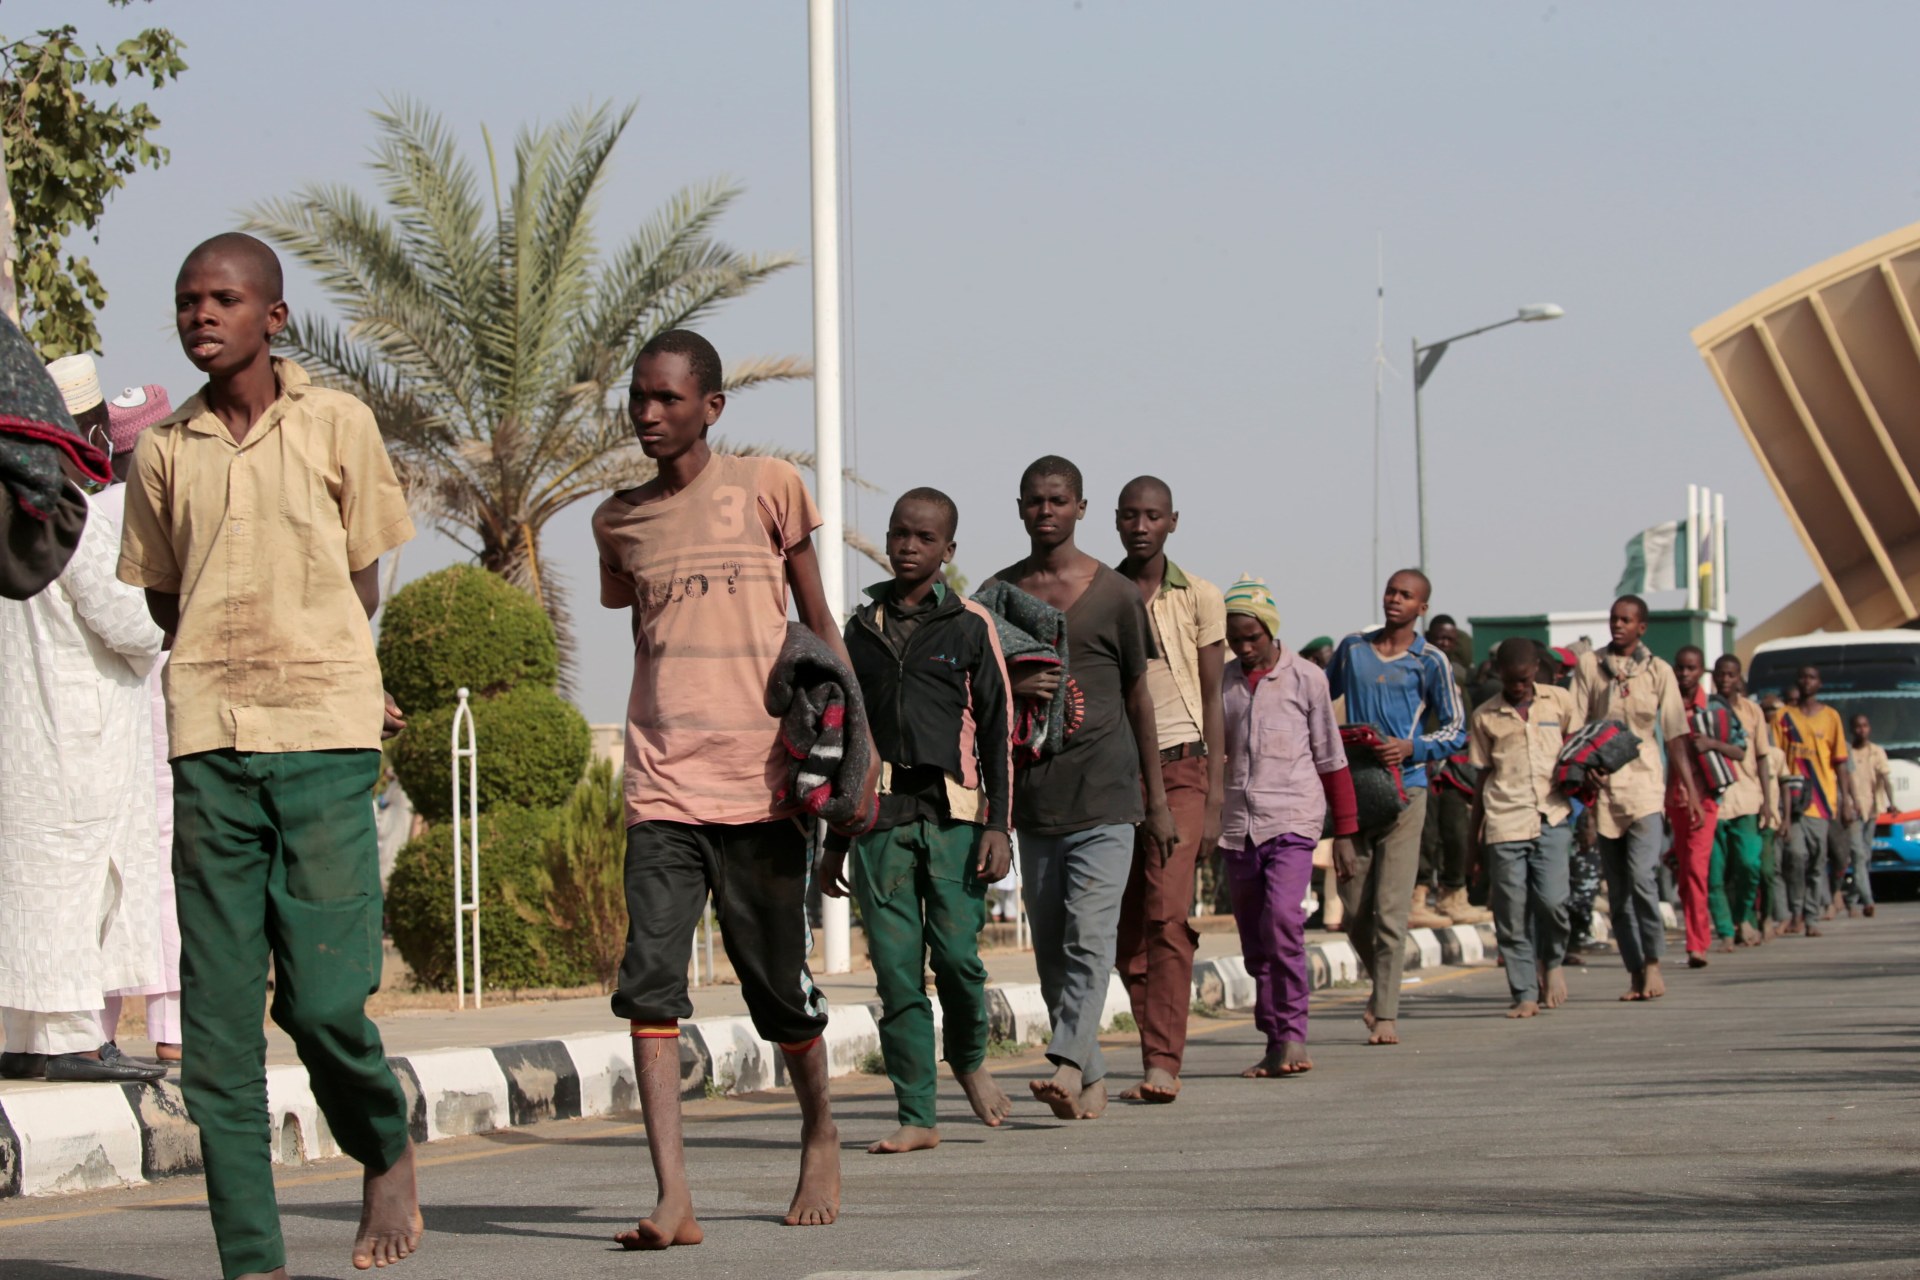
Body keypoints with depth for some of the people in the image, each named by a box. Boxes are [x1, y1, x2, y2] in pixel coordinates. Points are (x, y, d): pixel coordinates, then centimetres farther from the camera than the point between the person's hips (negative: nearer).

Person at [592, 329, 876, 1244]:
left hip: (760, 781, -2)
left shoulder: (765, 488, 3)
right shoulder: (618, 521, 12)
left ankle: (820, 1136, 33)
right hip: (661, 789, 2)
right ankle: (672, 1200, -18)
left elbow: (820, 627, 8)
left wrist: (854, 741, -1)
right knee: (649, 980, -14)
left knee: (780, 988, 6)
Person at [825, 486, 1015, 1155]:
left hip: (953, 815, -2)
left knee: (956, 953, -11)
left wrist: (998, 825, -4)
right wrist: (835, 839, 18)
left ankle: (970, 1059, 19)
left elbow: (997, 730, 5)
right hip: (880, 818, 2)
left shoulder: (969, 625, 6)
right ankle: (917, 1116, 0)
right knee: (896, 969, -4)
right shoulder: (862, 628, 15)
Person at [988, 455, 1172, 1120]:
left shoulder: (1114, 593, 3)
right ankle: (1092, 1078, 14)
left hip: (1104, 791, -3)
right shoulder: (998, 593, 10)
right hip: (1033, 793, 3)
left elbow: (1138, 696, 9)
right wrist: (1010, 686, -11)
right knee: (1050, 946, 5)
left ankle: (1067, 1063, -25)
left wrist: (1157, 798, 9)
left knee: (1089, 935, -16)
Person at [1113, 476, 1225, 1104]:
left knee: (1167, 914, -16)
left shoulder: (1198, 598, 3)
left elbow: (1213, 700, 3)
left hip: (1177, 767, -3)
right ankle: (1156, 1059, 12)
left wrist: (1213, 800, -4)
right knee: (1127, 929, 3)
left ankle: (1163, 1063, -20)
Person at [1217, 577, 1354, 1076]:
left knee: (1282, 920, -22)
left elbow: (1330, 759, 5)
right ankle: (1275, 1043, 12)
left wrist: (1345, 833, 5)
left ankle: (1292, 1034, -17)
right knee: (1254, 940, 5)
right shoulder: (1221, 683, 11)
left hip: (1292, 820, -4)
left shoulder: (1306, 679, 2)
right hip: (1237, 827, 4)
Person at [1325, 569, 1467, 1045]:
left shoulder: (1430, 662, 2)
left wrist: (1412, 747, -12)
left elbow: (1456, 730, 4)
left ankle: (1386, 1015, -7)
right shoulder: (1352, 648, 12)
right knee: (1354, 910, 5)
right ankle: (1383, 985, 30)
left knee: (1390, 910, -9)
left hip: (1403, 788, -3)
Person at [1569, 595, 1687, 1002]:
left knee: (1641, 874, -18)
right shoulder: (1589, 665, 7)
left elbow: (1674, 732, 8)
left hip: (1644, 782, -2)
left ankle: (1653, 961, -7)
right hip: (1603, 785, 2)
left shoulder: (1658, 671, 7)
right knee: (1617, 888, 3)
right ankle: (1636, 972, 10)